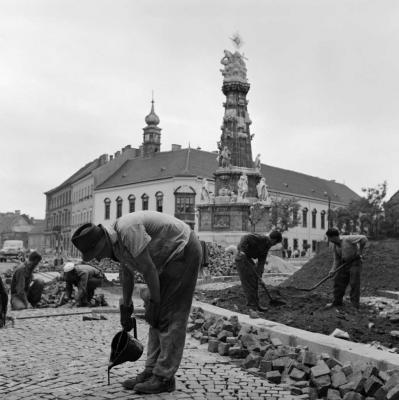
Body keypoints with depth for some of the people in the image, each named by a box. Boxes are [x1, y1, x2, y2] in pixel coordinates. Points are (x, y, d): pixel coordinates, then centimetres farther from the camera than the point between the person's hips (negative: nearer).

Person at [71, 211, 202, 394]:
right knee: (158, 317, 8)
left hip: (184, 251, -9)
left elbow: (148, 269, -23)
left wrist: (154, 301, -12)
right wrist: (126, 306, 25)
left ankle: (164, 378, -3)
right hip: (171, 257, 9)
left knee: (170, 316, -9)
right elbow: (127, 274, 17)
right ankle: (151, 372, 13)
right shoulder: (116, 241, 3)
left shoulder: (128, 230, -27)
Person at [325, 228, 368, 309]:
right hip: (345, 263, 8)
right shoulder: (336, 245, 3)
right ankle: (337, 301, 21)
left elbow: (363, 238, -21)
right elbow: (336, 259, 8)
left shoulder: (347, 239, -21)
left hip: (355, 262, -8)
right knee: (338, 281, 8)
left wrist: (360, 251, -13)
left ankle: (355, 304, 4)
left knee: (354, 283, -7)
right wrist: (333, 269, -6)